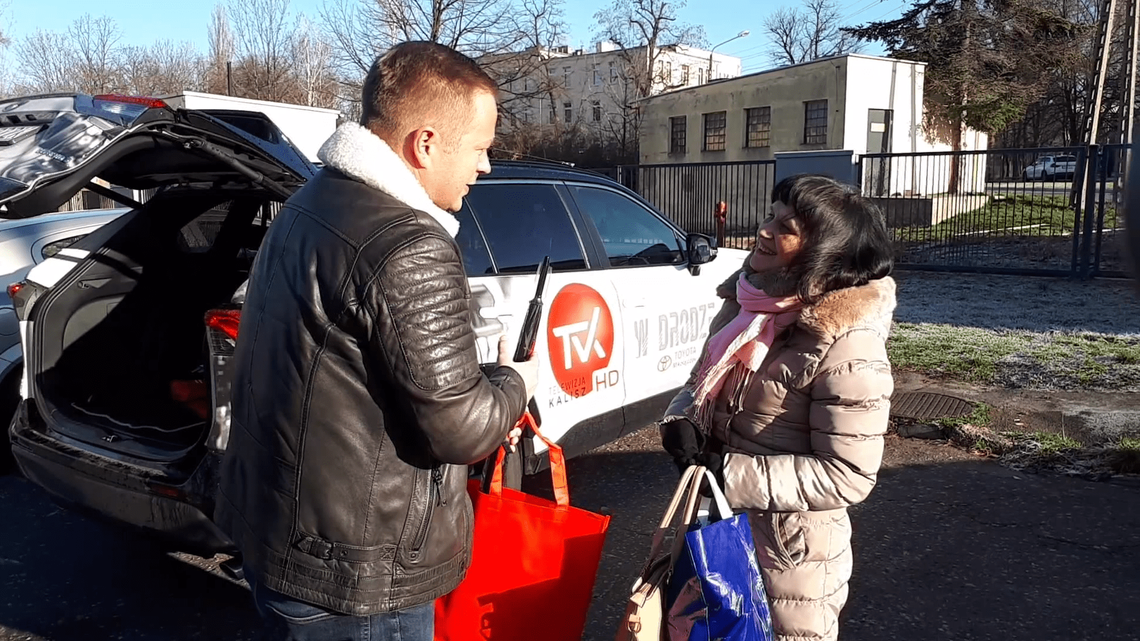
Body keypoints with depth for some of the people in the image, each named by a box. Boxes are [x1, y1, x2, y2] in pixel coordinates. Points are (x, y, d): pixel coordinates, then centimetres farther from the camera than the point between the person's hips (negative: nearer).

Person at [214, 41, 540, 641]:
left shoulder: (312, 202, 6)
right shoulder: (407, 251, -26)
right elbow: (456, 427, -22)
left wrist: (483, 403, 13)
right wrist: (515, 383, -1)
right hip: (352, 576, -9)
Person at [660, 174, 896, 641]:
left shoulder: (847, 345, -23)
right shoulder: (751, 302, -2)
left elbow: (848, 476, -23)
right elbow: (702, 384, 10)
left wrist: (730, 474, -24)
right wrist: (680, 422, -11)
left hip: (792, 553, -7)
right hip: (719, 530, 7)